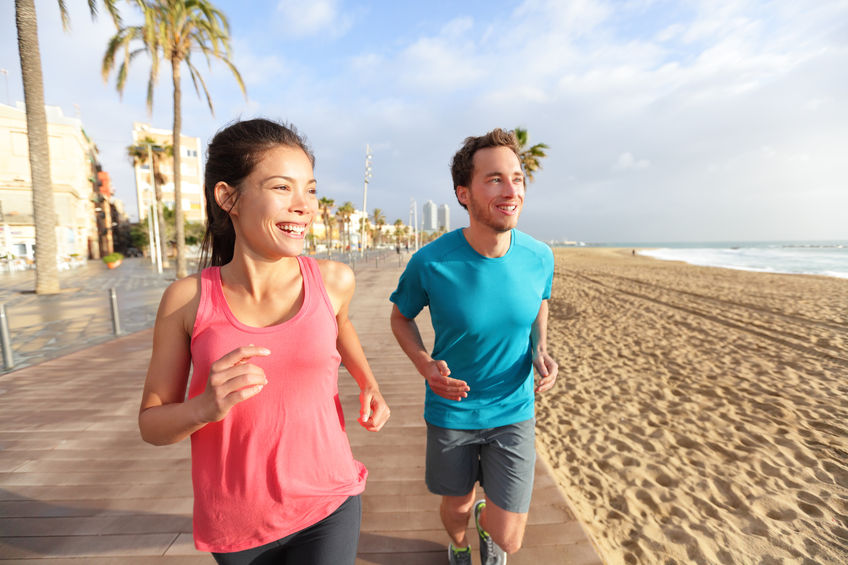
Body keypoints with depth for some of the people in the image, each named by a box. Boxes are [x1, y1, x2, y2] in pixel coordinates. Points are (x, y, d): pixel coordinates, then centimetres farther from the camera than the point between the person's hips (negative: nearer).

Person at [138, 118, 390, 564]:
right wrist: (205, 407, -24)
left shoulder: (333, 281, -13)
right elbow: (151, 423, -5)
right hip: (234, 525, 1)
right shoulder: (187, 299, -15)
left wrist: (369, 385, 4)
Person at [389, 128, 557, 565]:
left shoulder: (539, 258, -14)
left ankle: (486, 521, 48)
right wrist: (425, 365, -22)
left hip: (514, 411, 2)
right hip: (451, 411, -1)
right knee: (456, 505, 22)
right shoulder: (430, 262, -22)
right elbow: (401, 316, -4)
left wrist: (540, 351, -10)